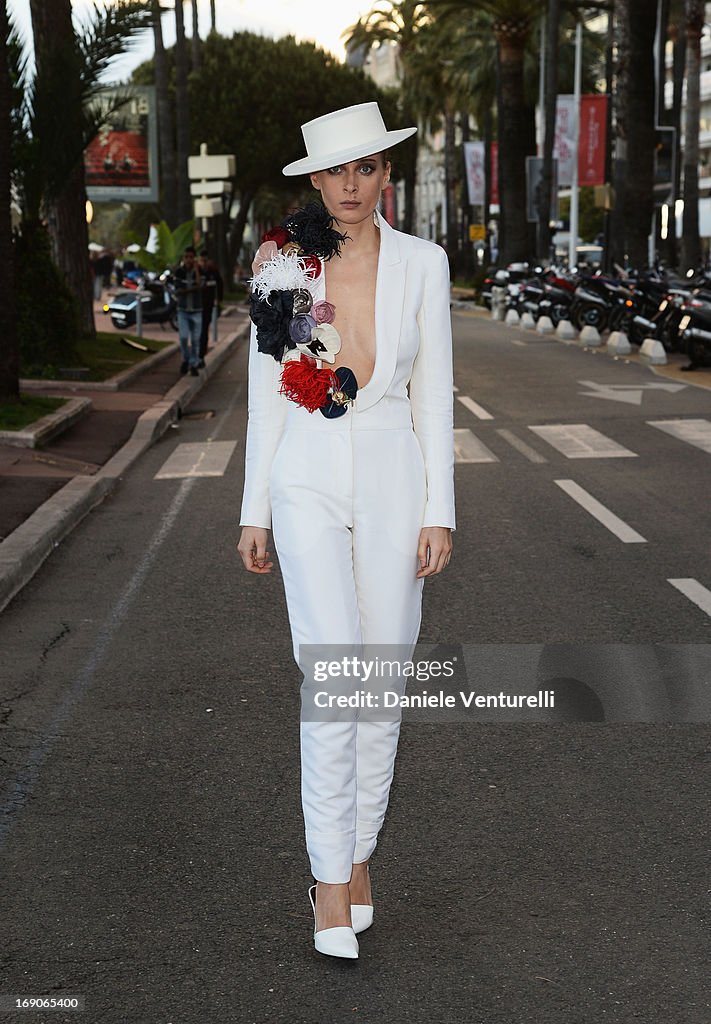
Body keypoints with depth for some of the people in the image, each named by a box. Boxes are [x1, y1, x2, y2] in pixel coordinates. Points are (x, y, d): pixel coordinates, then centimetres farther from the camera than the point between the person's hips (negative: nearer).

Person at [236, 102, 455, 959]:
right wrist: (254, 512, 4)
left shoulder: (422, 263, 3)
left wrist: (439, 511, -2)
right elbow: (265, 393, 5)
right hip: (308, 479, -1)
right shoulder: (283, 264, 2)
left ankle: (358, 851, 24)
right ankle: (331, 879, -1)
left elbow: (433, 394, 3)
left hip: (394, 479, 1)